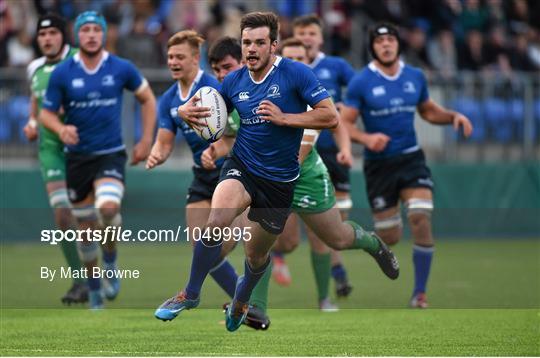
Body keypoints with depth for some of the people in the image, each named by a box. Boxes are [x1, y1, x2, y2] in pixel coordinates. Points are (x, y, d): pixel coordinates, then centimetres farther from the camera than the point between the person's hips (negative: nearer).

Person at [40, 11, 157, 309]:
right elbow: (46, 113, 1)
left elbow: (147, 99, 11)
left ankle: (110, 259, -2)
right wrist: (61, 129, -21)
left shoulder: (121, 69, -3)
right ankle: (94, 288, 24)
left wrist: (146, 141, 6)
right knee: (86, 227, 5)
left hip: (111, 154, -1)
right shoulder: (62, 73, -4)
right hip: (77, 157, 1)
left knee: (108, 207, -29)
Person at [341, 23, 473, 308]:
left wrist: (454, 116, 2)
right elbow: (343, 123, -7)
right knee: (390, 238, 0)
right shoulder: (361, 82, -7)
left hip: (411, 159, 2)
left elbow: (429, 111, 21)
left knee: (421, 220, -17)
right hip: (379, 164, -2)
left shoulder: (415, 77, 5)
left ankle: (419, 293, -7)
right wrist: (366, 138, -25)